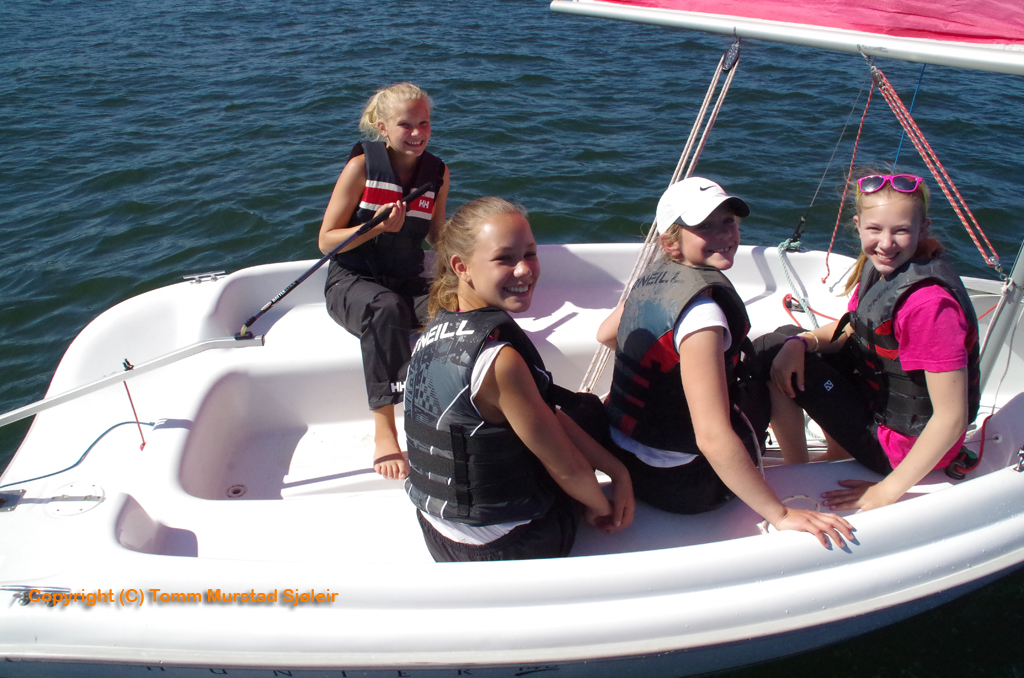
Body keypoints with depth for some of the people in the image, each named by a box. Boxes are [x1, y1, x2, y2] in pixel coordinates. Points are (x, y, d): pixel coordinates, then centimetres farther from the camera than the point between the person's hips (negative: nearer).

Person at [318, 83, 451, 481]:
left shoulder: (437, 172, 5)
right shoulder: (362, 165, -7)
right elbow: (326, 241, -6)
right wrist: (378, 227, -21)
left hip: (409, 283, 4)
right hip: (352, 282, -3)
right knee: (386, 309, -39)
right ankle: (384, 431, -35)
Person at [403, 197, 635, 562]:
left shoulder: (439, 329, -4)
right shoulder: (499, 360, -32)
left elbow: (549, 415, -1)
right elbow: (566, 468, -20)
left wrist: (618, 471, 1)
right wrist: (602, 508, 0)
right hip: (501, 551, -7)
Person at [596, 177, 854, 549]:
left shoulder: (654, 275, -2)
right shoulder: (702, 306, -28)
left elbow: (604, 335, 18)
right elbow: (713, 438, -32)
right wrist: (780, 515, -26)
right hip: (675, 485, -7)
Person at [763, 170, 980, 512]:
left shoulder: (929, 303, -31)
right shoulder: (879, 267, -6)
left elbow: (953, 417, -29)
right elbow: (851, 329, 10)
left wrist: (888, 490, -21)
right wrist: (800, 342, -13)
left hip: (905, 443, -8)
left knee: (771, 352, -11)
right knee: (783, 347, 17)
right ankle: (838, 460, 25)